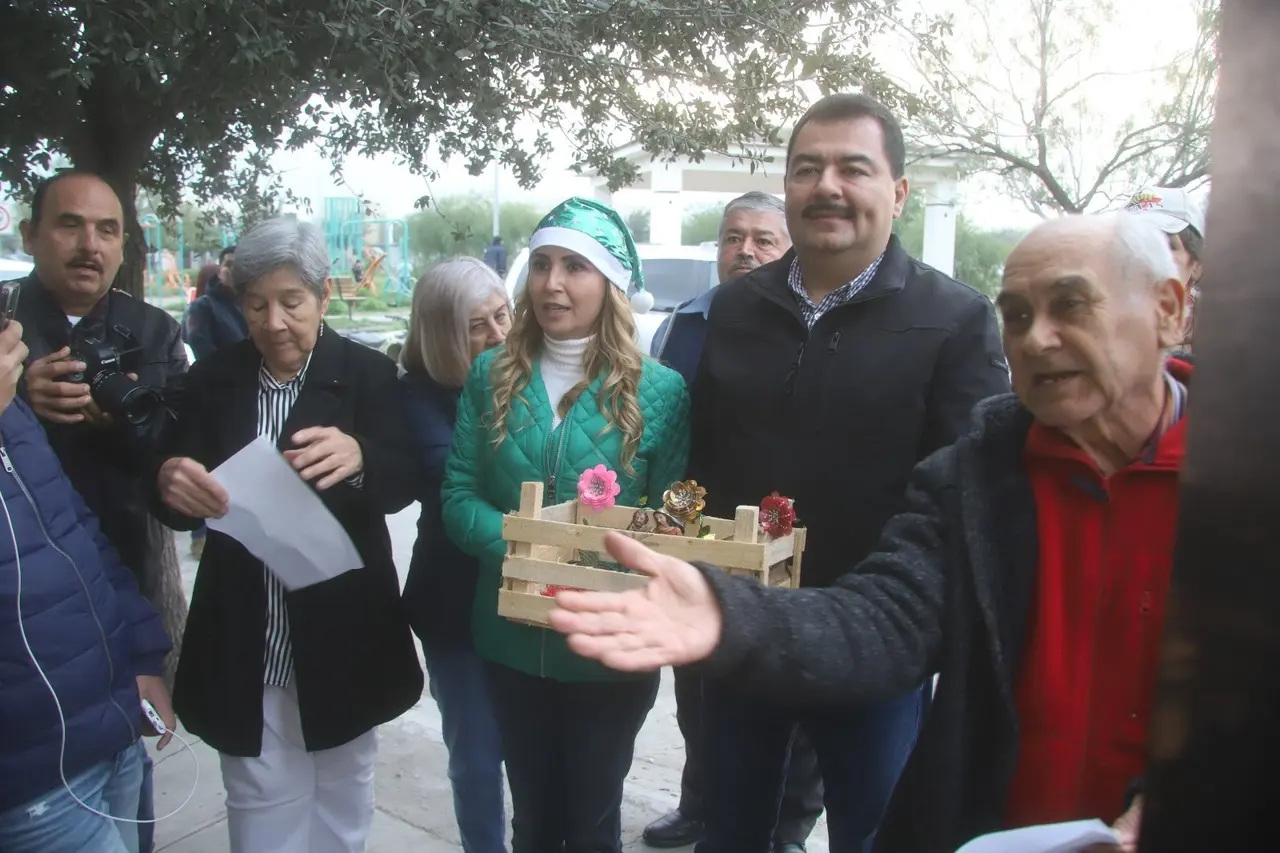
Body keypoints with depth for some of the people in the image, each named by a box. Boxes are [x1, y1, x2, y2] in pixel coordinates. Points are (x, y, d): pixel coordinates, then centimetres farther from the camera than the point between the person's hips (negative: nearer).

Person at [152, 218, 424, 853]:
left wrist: (358, 457, -40)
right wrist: (171, 481, -27)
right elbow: (183, 504, -2)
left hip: (339, 639, -1)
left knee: (340, 801, 19)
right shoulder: (213, 378, 1)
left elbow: (402, 483, -17)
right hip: (243, 643, 1)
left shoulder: (369, 373, -6)